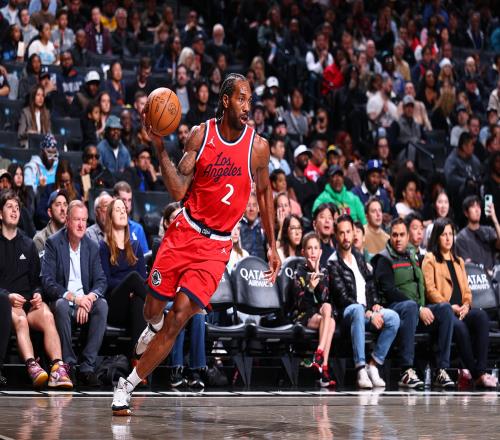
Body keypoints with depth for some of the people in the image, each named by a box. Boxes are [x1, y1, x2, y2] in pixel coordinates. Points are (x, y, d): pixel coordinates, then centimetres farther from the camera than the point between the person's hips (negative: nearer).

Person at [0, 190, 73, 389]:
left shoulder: (28, 244, 22)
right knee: (19, 318, -36)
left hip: (28, 301, 3)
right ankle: (32, 367, -53)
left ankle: (58, 368, -45)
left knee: (47, 316, -30)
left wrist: (37, 294, -1)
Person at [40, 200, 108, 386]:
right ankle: (68, 363, -26)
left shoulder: (92, 246, 7)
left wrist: (89, 298, -19)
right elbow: (47, 282, -12)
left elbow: (101, 280, 4)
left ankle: (87, 367, -27)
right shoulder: (53, 243, -4)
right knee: (61, 305, -36)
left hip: (86, 301, 3)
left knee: (102, 305, -27)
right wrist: (73, 297, -24)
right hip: (63, 300, -3)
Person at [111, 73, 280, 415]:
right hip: (185, 232, 1)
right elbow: (179, 190, -9)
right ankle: (154, 328, 48)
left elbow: (265, 193, 11)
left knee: (178, 317, -12)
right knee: (153, 308, 7)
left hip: (217, 246, -1)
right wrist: (160, 149, -21)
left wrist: (272, 246, 12)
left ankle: (127, 386, -3)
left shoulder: (258, 146, -5)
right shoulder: (201, 134, -4)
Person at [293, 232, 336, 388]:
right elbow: (301, 303, -9)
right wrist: (310, 287, -26)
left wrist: (318, 274, -11)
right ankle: (324, 368, -40)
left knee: (327, 307, -31)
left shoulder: (323, 272, 11)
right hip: (303, 315, -3)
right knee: (329, 321, -30)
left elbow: (324, 298, -5)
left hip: (320, 312, 3)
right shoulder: (300, 272, 1)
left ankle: (319, 354, -37)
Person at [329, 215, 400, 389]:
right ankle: (361, 369, -44)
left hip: (369, 311, 6)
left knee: (393, 317, -25)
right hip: (348, 313, -6)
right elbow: (343, 297, -10)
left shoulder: (359, 257, 21)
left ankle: (373, 365, -20)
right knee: (358, 310, -42)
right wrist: (368, 314, -17)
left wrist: (376, 304, 3)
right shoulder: (333, 264, -2)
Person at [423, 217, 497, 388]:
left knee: (481, 316, -30)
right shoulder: (430, 259, 10)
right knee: (459, 326, -38)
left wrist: (466, 305, 0)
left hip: (461, 310, 5)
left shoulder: (459, 261, 30)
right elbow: (430, 290, -2)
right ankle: (476, 373, -29)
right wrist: (449, 307, -13)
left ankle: (480, 370, -38)